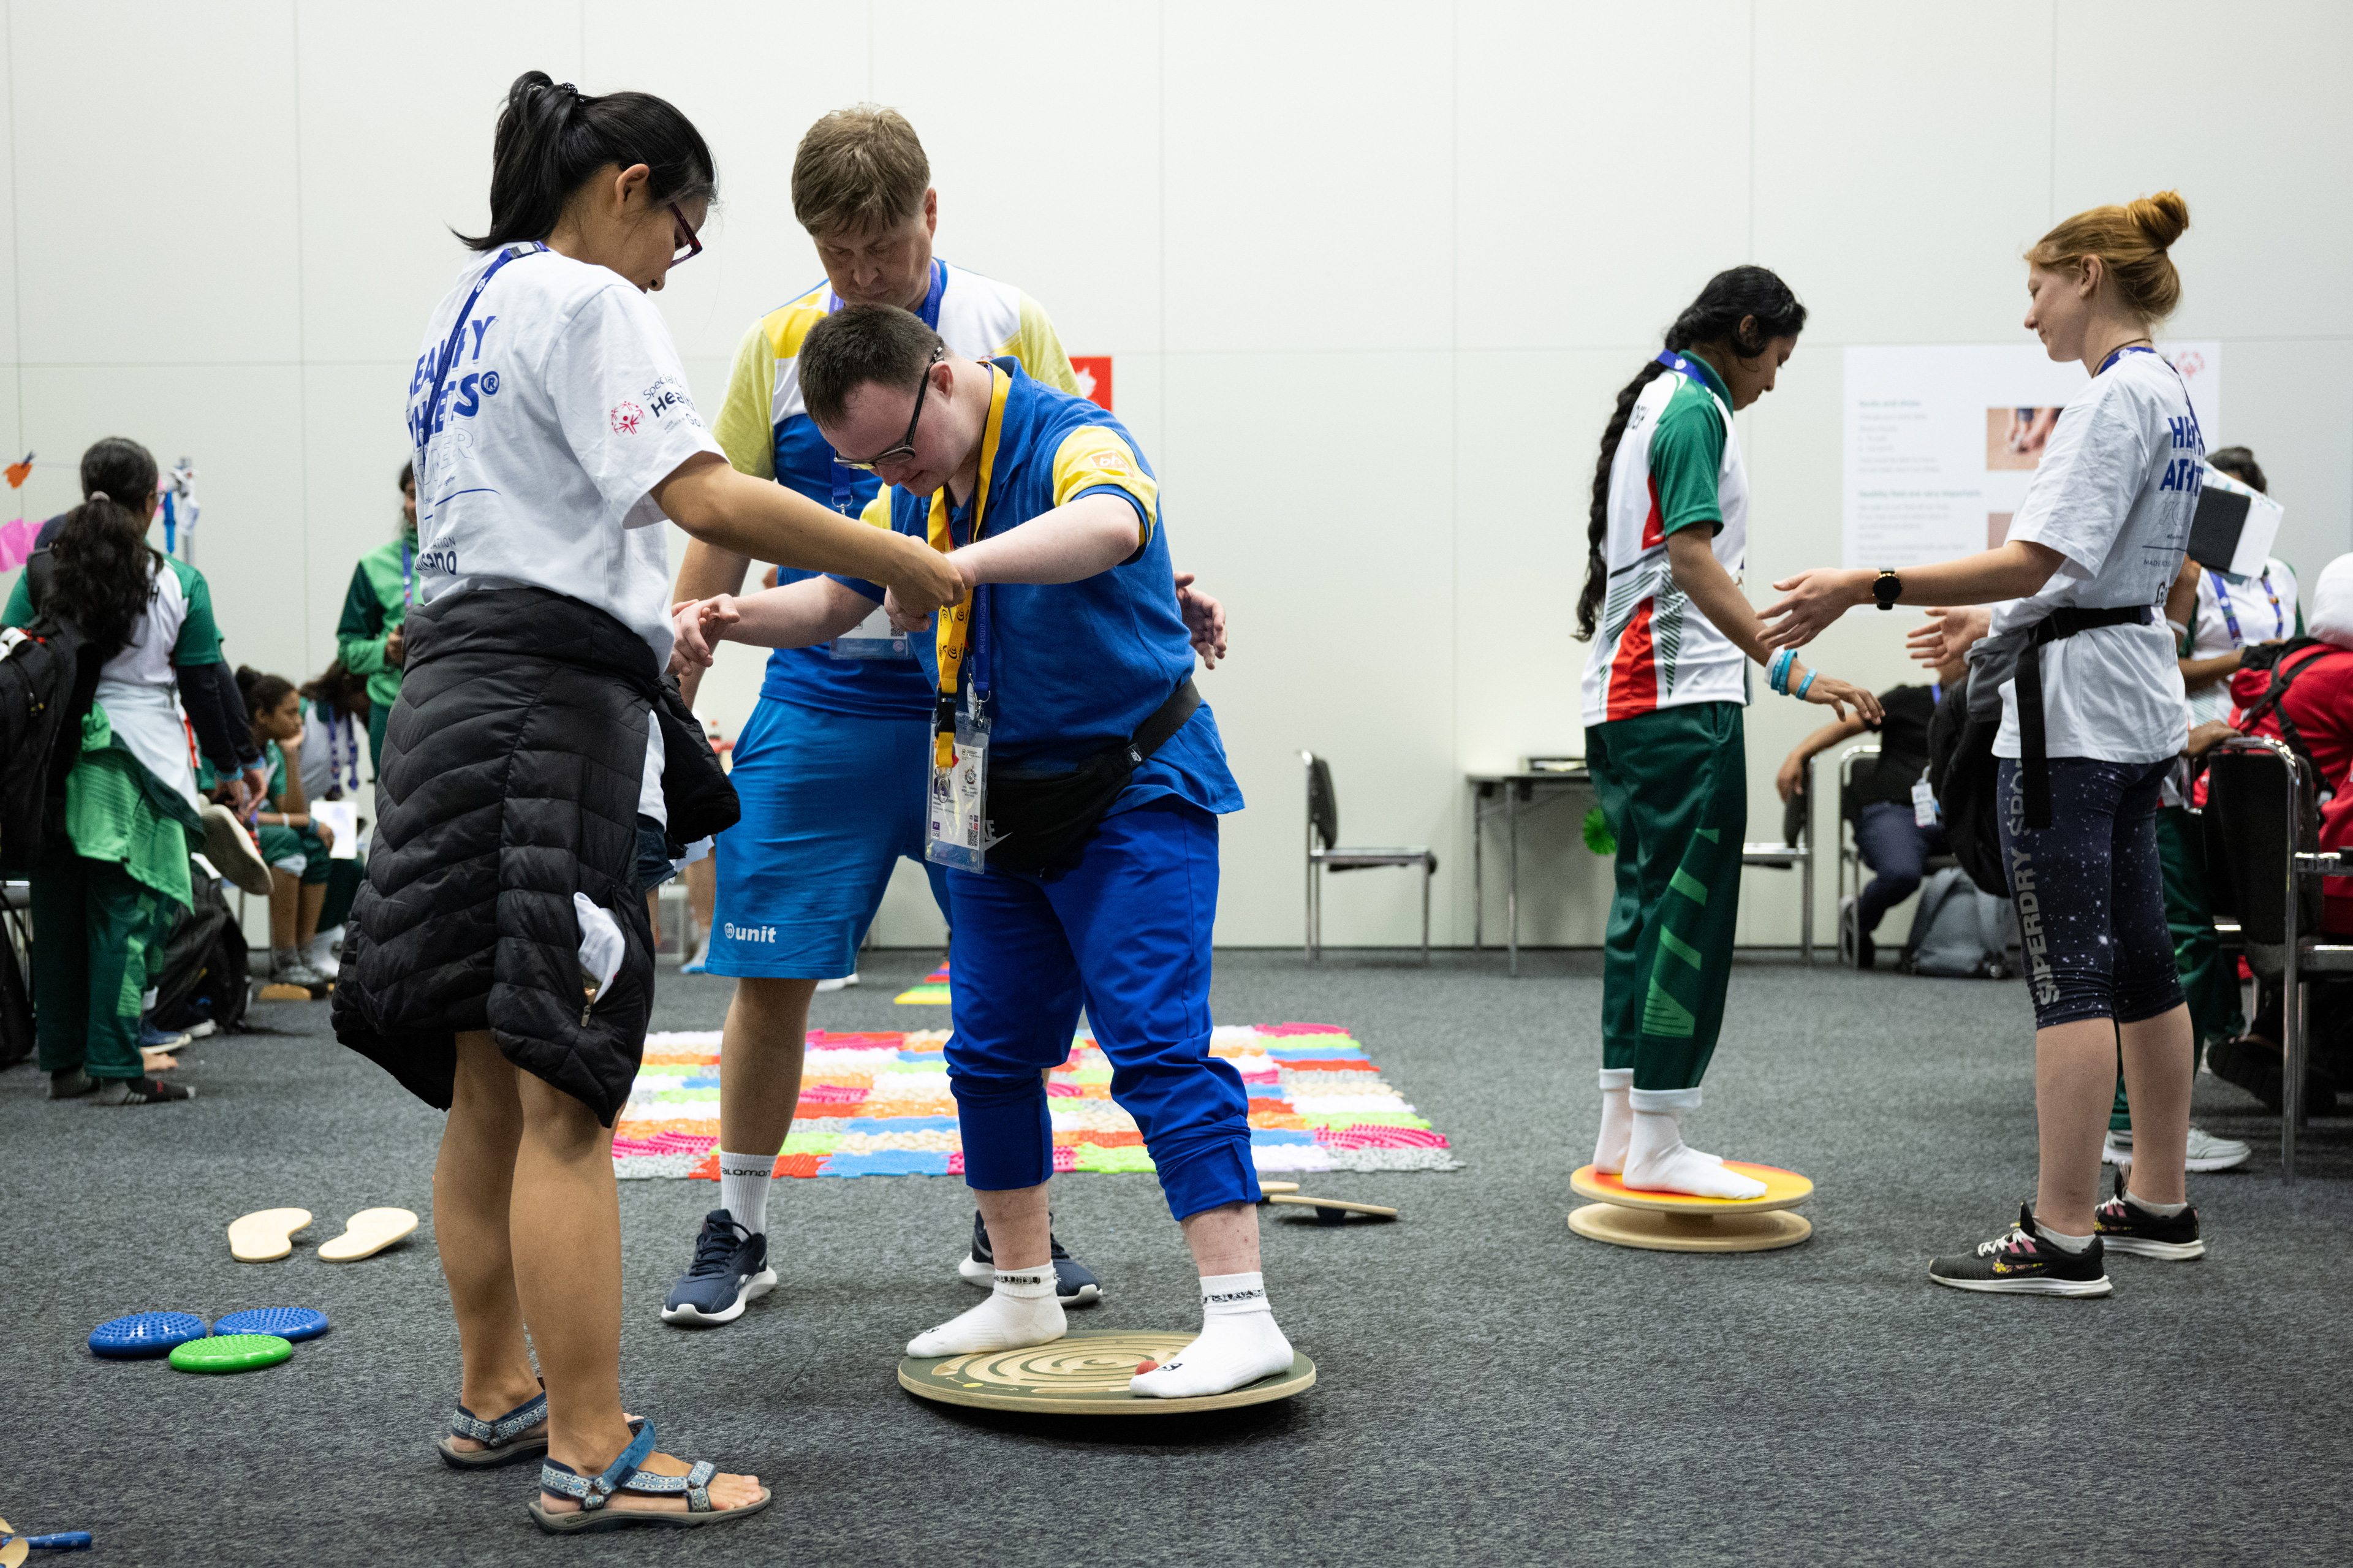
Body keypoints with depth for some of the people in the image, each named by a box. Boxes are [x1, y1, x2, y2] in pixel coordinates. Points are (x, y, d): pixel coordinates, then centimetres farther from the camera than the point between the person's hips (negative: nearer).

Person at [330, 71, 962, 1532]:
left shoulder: (475, 307, 23)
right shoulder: (588, 303, -6)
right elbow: (707, 497, -19)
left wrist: (652, 620, 27)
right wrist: (912, 565, -13)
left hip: (460, 691, 10)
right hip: (553, 708, -10)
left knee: (490, 1087, 14)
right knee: (565, 1096, -9)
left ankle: (496, 1396, 24)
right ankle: (593, 1458, -5)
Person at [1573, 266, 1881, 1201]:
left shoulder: (1652, 400, 21)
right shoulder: (1694, 407, -10)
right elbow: (1692, 562, -22)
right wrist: (1788, 669, -28)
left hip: (1622, 699, 10)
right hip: (1681, 701, -10)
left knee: (1645, 907, 12)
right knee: (1689, 914, -8)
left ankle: (1622, 1128, 16)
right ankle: (1657, 1146, -5)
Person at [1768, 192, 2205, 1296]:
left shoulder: (2115, 395, -14)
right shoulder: (2168, 396, 17)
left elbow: (2039, 562, -24)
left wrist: (1867, 587, -27)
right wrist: (1990, 625, 33)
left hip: (2073, 710, -10)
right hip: (2136, 705, 10)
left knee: (2070, 968, -8)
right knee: (2136, 958, 15)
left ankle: (2062, 1237, -5)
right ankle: (2159, 1204, 24)